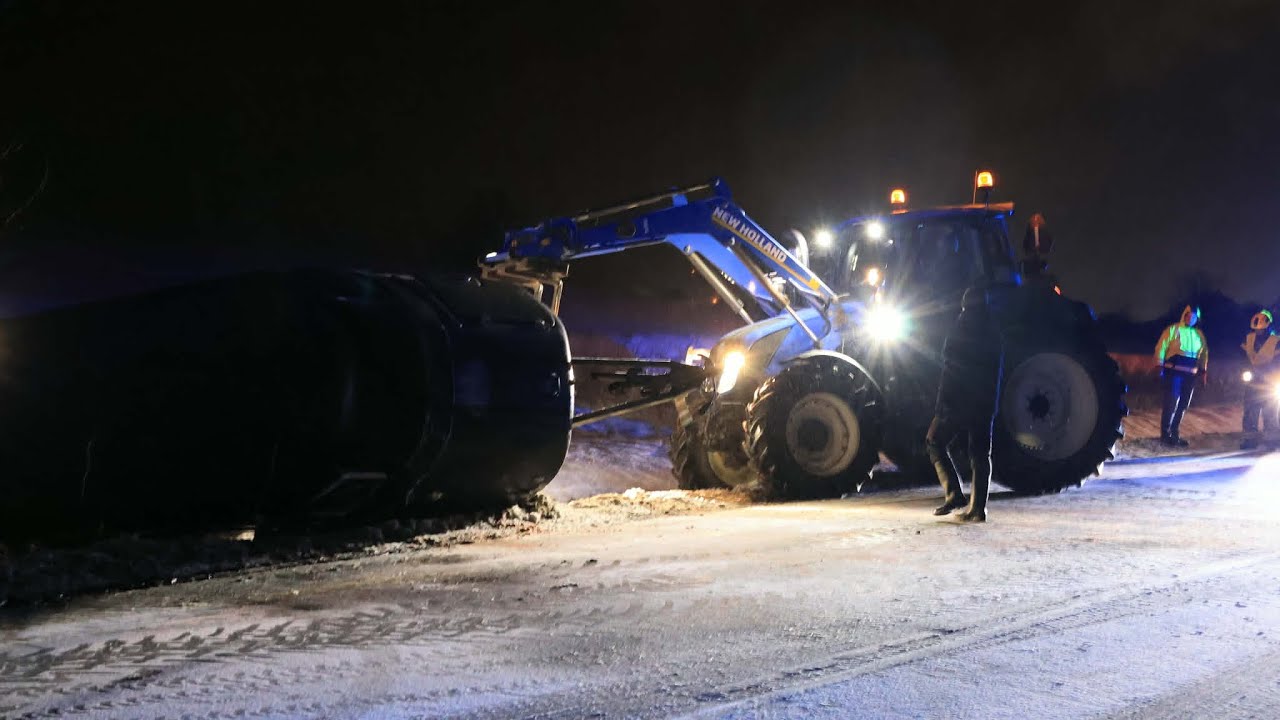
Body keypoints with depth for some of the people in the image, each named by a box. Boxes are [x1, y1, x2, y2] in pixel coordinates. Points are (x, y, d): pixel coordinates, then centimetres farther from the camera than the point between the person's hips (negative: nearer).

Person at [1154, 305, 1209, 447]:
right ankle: (1165, 434, -2)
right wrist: (1160, 366, -14)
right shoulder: (1173, 329, -3)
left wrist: (1203, 371, 16)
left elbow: (1204, 353, 21)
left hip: (1190, 375, 6)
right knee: (1171, 403, -9)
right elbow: (1161, 347, -7)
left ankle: (1174, 434, 22)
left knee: (1183, 405, 11)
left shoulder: (1199, 335, 14)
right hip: (1174, 372, -6)